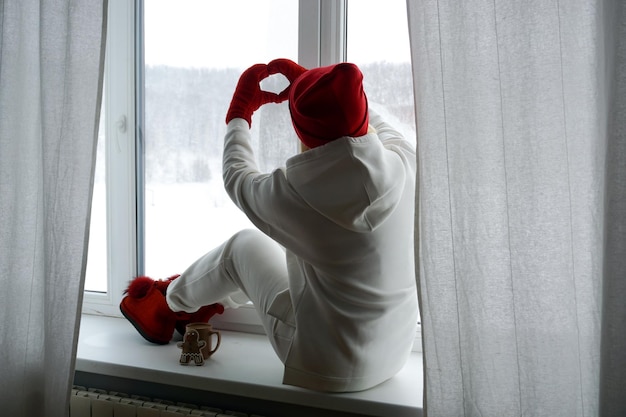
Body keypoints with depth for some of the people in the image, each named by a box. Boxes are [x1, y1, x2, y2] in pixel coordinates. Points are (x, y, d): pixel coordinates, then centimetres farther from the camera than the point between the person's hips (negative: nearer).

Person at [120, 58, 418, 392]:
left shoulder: (303, 193, -29)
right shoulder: (403, 160, -14)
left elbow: (237, 179, -6)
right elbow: (379, 126, 12)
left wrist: (240, 110, 10)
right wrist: (308, 82, 16)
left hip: (328, 370, -6)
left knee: (244, 245, 11)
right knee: (268, 247, 21)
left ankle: (168, 303, 39)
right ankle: (195, 305, 46)